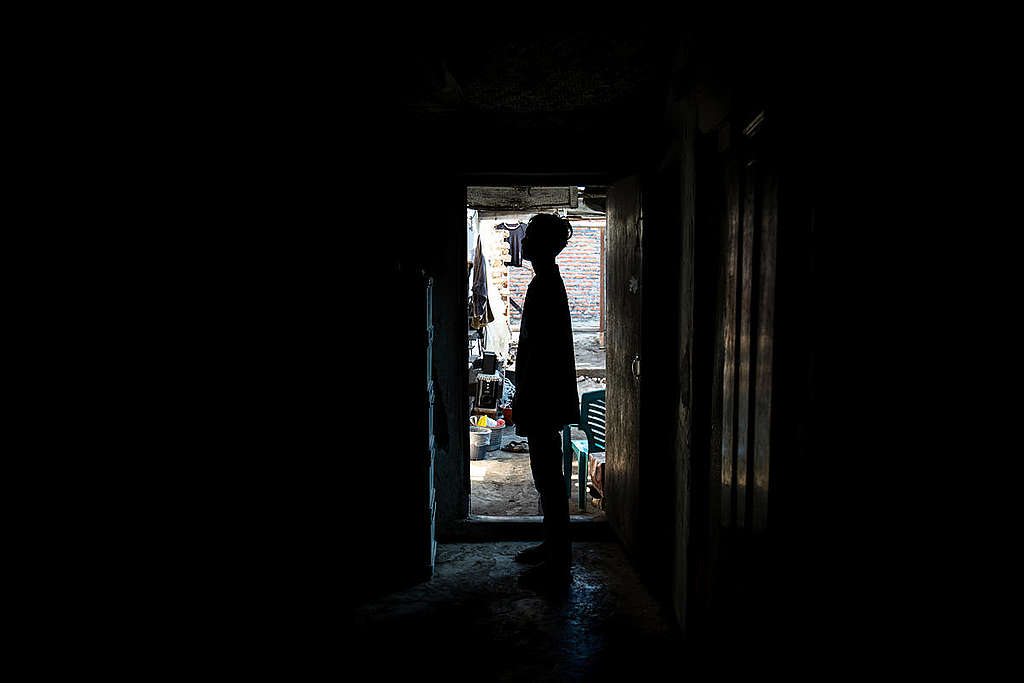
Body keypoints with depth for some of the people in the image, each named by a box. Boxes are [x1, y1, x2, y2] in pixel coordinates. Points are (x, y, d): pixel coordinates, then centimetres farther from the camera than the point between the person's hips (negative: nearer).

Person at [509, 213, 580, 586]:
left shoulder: (544, 286, -17)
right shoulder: (549, 282, 14)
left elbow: (539, 350, -22)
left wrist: (523, 402, -18)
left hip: (543, 398, -10)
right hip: (547, 396, 10)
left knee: (547, 476, -2)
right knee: (547, 475, 17)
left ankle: (558, 561, 10)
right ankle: (554, 546, 30)